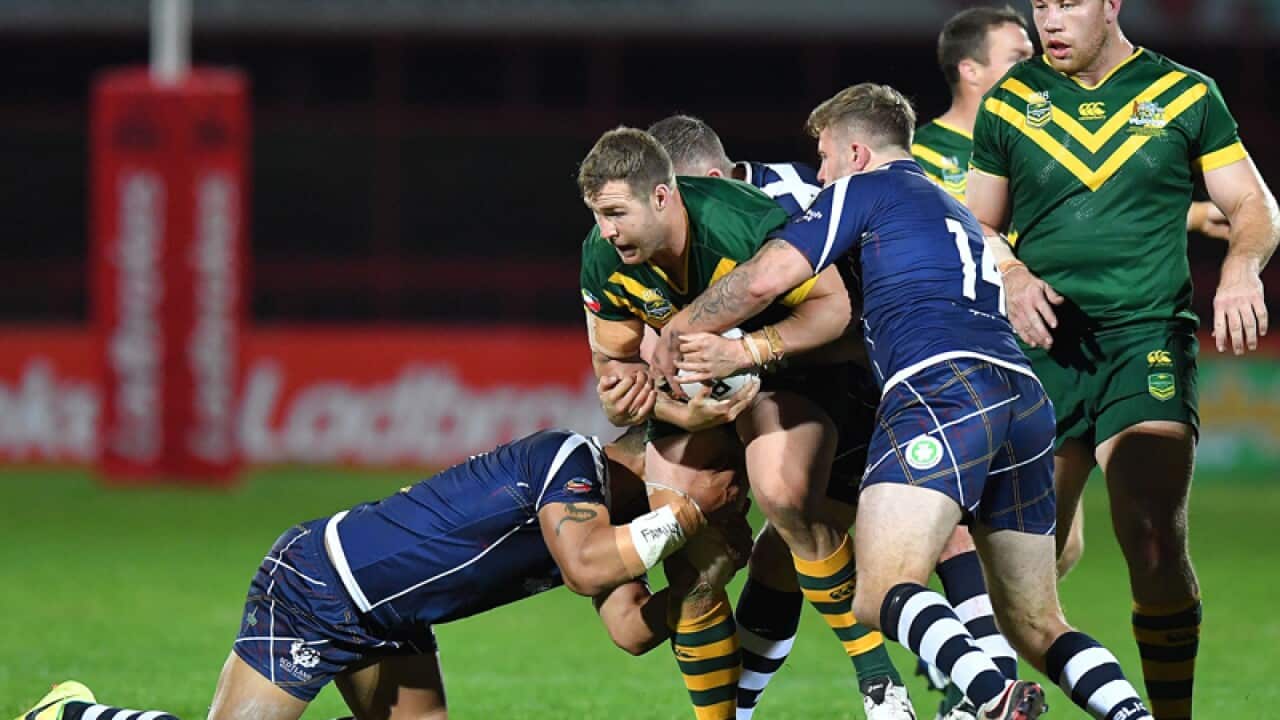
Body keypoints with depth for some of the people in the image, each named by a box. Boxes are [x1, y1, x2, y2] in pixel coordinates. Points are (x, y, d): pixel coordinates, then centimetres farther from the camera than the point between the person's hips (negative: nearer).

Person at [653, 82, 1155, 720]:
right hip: (1026, 399, 8)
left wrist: (678, 330, 18)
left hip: (941, 391, -8)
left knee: (881, 594, -20)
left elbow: (765, 279, 2)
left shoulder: (862, 189, 13)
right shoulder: (957, 213, 37)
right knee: (1034, 626, 11)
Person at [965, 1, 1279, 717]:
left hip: (1149, 337, -2)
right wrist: (1012, 275, -4)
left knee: (1156, 536, -19)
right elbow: (979, 225, 17)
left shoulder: (1186, 95, 5)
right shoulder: (1011, 101, 9)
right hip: (1042, 345, 2)